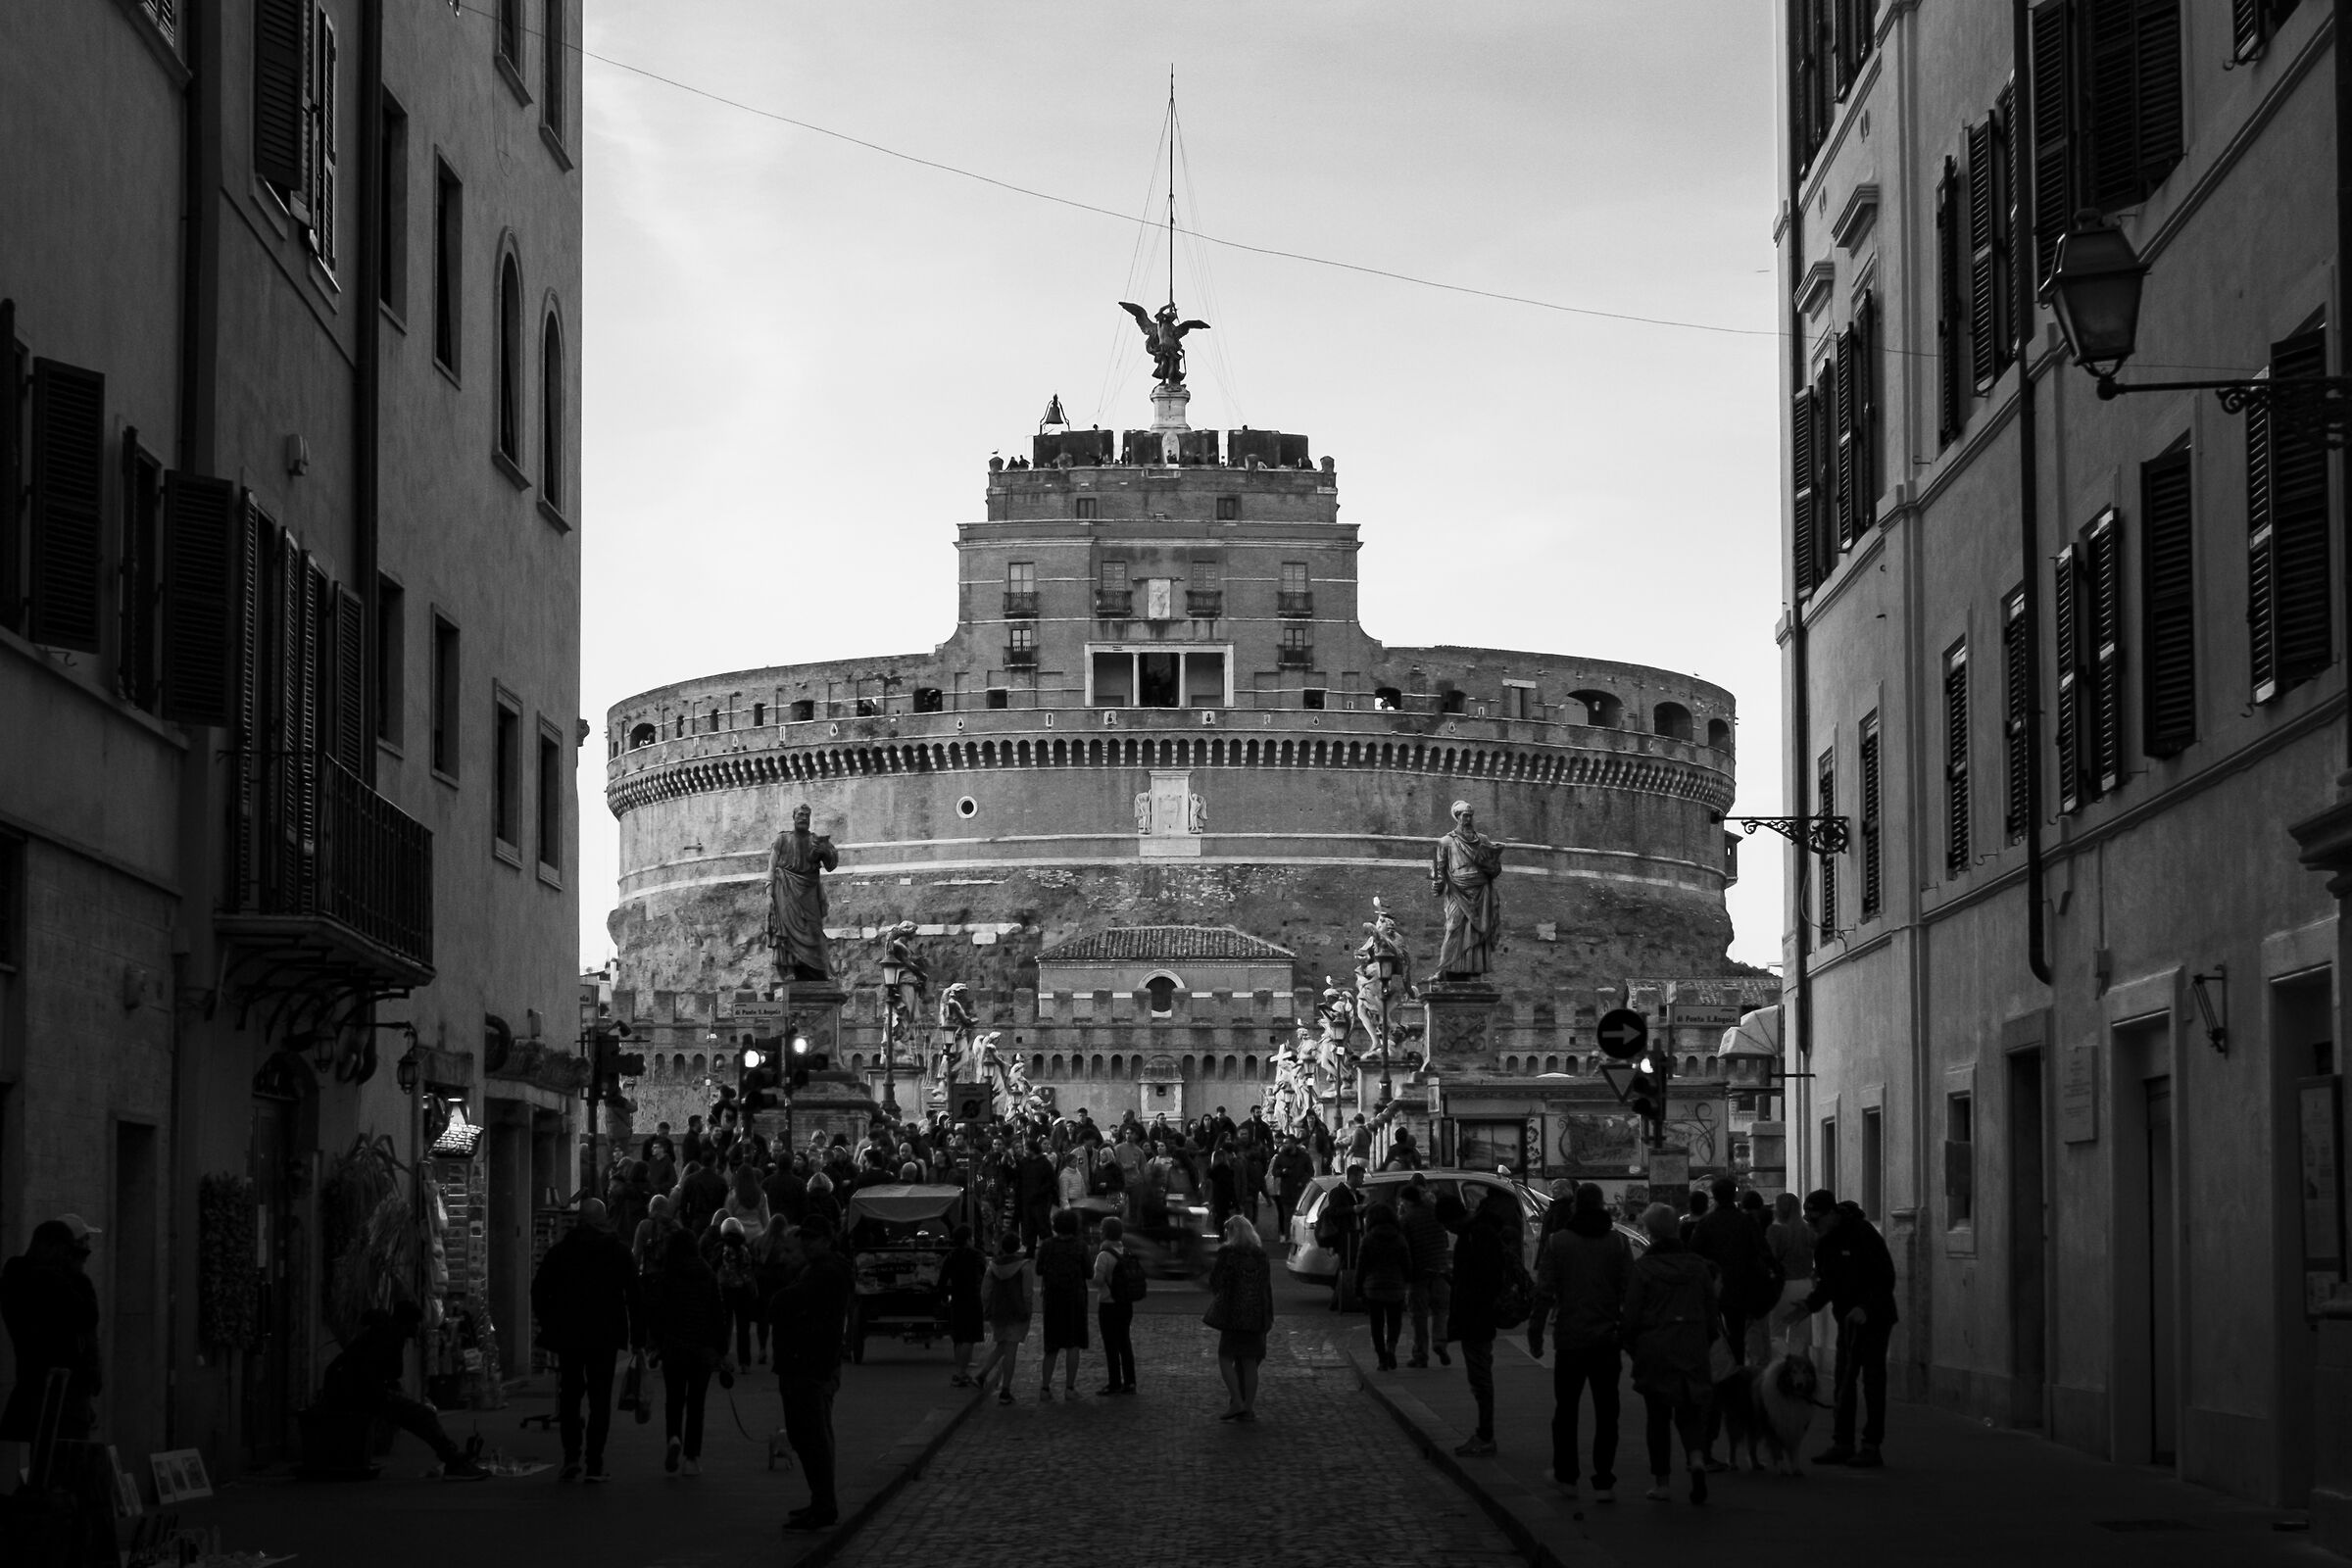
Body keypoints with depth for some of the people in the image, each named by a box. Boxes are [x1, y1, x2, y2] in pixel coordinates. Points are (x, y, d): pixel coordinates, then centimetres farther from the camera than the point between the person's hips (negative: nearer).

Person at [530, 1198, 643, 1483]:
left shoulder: (560, 1250, 1)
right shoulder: (617, 1251, 1)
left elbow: (539, 1291, 1)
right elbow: (634, 1296, 1)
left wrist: (548, 1326, 11)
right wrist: (638, 1336, 6)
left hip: (568, 1335, 0)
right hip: (605, 1336, 0)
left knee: (569, 1395, 11)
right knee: (600, 1399, 4)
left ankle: (571, 1455, -3)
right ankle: (594, 1463, -2)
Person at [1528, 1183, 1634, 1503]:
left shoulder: (1557, 1242, -5)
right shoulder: (1617, 1242, -1)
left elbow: (1544, 1293, -6)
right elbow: (1630, 1292, -3)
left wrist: (1535, 1334, 1)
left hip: (1570, 1339, -1)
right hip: (1607, 1339, 1)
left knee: (1566, 1409, 15)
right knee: (1606, 1411, 3)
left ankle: (1565, 1475, 22)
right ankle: (1603, 1482, -1)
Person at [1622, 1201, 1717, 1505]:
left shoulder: (1642, 1267, -8)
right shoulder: (1697, 1265, 2)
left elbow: (1631, 1315, -7)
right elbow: (1711, 1311, 8)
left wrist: (1631, 1347, 6)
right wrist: (1706, 1341, 19)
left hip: (1654, 1347, -2)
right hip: (1692, 1349, 2)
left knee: (1658, 1415, 7)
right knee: (1690, 1411, 9)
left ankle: (1661, 1481, 11)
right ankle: (1697, 1460, -18)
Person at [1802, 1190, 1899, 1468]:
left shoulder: (1862, 1234, -19)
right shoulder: (1823, 1242, 5)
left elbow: (1886, 1278, -18)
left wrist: (1865, 1308, -27)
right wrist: (1808, 1305, -4)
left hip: (1873, 1317, -8)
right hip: (1847, 1318, 8)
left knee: (1872, 1381, -5)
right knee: (1843, 1381, 7)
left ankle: (1871, 1447, -2)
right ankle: (1842, 1443, 12)